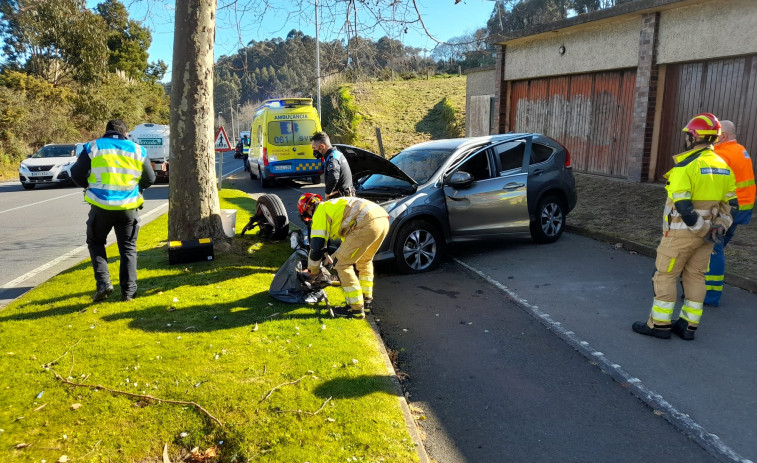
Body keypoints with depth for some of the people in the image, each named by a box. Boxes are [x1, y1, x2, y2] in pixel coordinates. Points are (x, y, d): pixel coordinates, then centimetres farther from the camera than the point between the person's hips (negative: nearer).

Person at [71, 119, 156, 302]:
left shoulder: (93, 147, 2)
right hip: (128, 207, 1)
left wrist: (89, 185, 23)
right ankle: (128, 291, 9)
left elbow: (77, 173, 4)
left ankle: (103, 283, 5)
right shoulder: (138, 150, 6)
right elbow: (150, 179, 11)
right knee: (128, 249, 11)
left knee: (96, 243, 19)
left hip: (101, 206, -1)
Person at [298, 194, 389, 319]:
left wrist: (313, 271, 20)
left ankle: (356, 308, 5)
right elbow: (348, 239, 45)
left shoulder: (320, 211, 10)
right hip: (384, 220, 10)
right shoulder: (333, 205, 37)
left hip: (367, 224, -10)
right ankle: (367, 299, 37)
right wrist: (333, 257, 51)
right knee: (364, 260, 29)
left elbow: (317, 246, 5)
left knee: (342, 265, 2)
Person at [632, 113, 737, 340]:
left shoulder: (686, 165, -17)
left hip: (682, 232, -7)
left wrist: (700, 227, -14)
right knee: (695, 277, 14)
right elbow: (729, 203, 11)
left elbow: (682, 204, -22)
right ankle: (689, 325, 20)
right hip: (705, 234, 7)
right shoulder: (723, 166, 9)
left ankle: (660, 324, 8)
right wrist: (720, 227, 7)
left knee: (665, 275, 3)